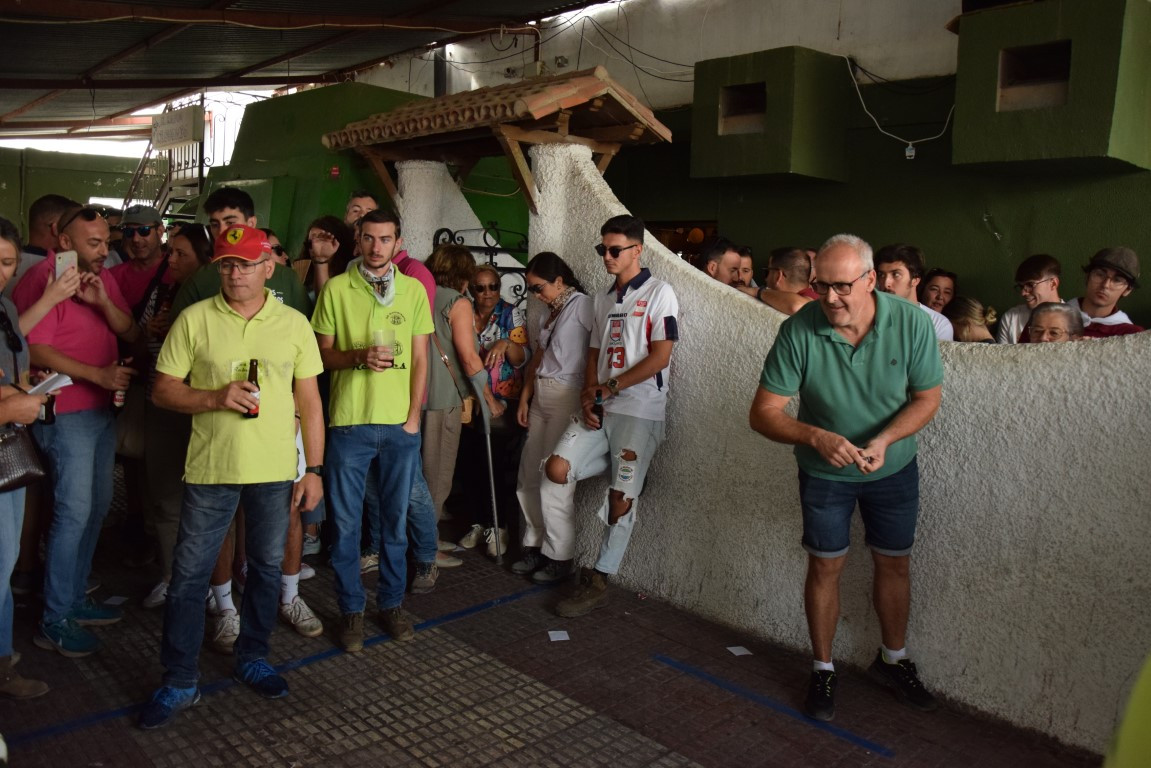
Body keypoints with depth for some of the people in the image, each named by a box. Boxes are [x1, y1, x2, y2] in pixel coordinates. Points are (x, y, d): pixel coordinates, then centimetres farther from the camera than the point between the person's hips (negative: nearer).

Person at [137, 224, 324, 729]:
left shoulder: (294, 323, 2)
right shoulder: (194, 319, -1)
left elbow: (309, 400, 4)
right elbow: (162, 390, 1)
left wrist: (314, 469, 1)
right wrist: (215, 398, -17)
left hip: (276, 470, 1)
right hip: (210, 469, -1)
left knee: (267, 568, 13)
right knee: (189, 575, 5)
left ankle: (252, 659, 34)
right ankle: (179, 683, 21)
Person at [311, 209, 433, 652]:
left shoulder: (413, 290, 6)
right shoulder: (336, 289, 2)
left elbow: (420, 360, 6)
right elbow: (322, 354, 4)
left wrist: (413, 416, -2)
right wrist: (358, 356, -16)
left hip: (401, 424, 1)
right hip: (349, 421, -1)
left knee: (395, 518, 11)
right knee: (346, 521, 6)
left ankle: (392, 602, 26)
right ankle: (351, 608, 20)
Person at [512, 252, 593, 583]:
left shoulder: (582, 305, -8)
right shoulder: (547, 313, 18)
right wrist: (525, 397, 16)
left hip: (566, 396, -9)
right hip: (540, 395, 9)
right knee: (528, 478, 9)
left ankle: (560, 557, 7)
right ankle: (535, 546, 21)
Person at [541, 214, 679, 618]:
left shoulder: (658, 293, -4)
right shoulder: (604, 298, 18)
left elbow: (659, 358, -11)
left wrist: (607, 388, -10)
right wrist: (588, 395, -1)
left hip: (640, 411, -6)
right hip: (600, 409, 6)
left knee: (622, 498, -4)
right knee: (557, 469, -9)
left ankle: (598, 582, 8)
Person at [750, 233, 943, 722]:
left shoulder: (911, 323, -20)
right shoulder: (798, 332, -24)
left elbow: (927, 397, -10)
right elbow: (763, 413, -22)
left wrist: (883, 440, -27)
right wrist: (817, 437, -39)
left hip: (894, 466, 2)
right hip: (824, 471, -1)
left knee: (894, 563, 14)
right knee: (825, 567, 7)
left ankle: (892, 660, 38)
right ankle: (822, 669, 26)